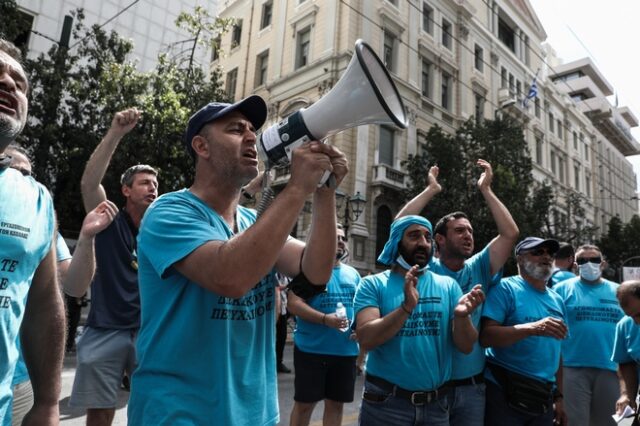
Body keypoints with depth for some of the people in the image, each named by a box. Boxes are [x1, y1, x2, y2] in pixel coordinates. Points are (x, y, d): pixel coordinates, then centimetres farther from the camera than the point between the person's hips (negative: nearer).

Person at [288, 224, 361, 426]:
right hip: (311, 349, -5)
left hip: (346, 350, 5)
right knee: (304, 403, 7)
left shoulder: (353, 273, 12)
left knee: (336, 404, 15)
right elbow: (294, 303, -15)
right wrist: (325, 319, -26)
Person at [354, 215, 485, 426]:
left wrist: (462, 315, -22)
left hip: (436, 404, 3)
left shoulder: (448, 286, 1)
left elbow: (466, 346, -2)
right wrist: (407, 307, -29)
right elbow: (366, 339, -18)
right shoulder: (373, 284, -6)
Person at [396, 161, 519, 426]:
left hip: (471, 386, 3)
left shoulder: (479, 269, 5)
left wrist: (486, 190, -2)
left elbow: (510, 233, -3)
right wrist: (431, 189, -7)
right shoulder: (425, 270, -5)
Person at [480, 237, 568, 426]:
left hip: (544, 397, 6)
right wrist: (532, 328, -28)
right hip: (504, 394, -6)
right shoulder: (506, 289, -10)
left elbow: (555, 353, 16)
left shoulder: (557, 300, 11)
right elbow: (485, 336, -20)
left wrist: (558, 397, 14)